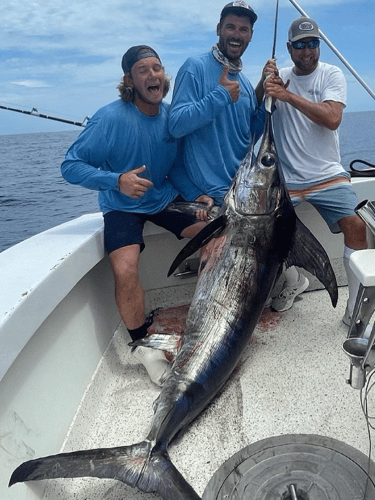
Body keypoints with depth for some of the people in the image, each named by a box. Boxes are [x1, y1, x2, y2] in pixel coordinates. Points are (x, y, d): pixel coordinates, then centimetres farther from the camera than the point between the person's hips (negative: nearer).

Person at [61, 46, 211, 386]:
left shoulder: (172, 116, -3)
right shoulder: (110, 118, -19)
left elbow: (176, 166, 6)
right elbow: (71, 166, -18)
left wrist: (197, 195, -10)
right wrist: (117, 180, -33)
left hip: (166, 198, 5)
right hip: (123, 206, -5)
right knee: (125, 270, -28)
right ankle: (143, 345, -2)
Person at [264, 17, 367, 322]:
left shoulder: (331, 74, 3)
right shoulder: (279, 78, 10)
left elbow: (332, 119, -15)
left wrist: (289, 96, -19)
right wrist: (263, 86, -14)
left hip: (327, 173, -2)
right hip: (285, 177, 2)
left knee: (355, 225, -22)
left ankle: (356, 311, -6)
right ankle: (295, 282, 20)